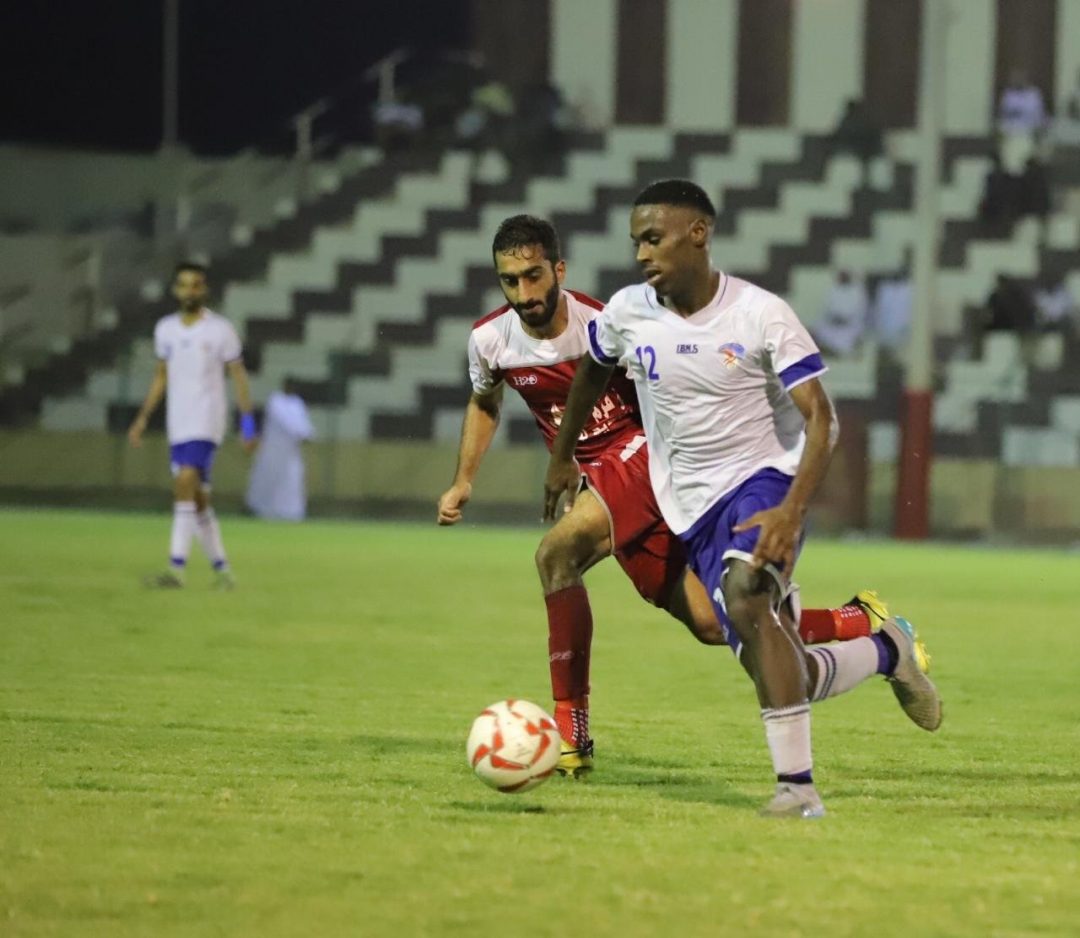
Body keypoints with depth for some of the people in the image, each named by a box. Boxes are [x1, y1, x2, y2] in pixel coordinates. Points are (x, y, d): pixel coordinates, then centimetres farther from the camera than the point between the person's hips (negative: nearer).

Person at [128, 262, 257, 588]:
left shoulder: (221, 330, -3)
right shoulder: (165, 329, 11)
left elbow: (238, 375, 0)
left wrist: (248, 421, -5)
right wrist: (143, 418, 14)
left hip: (206, 424, -6)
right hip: (177, 425, 6)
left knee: (185, 484, -21)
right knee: (197, 500, 7)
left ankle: (177, 568, -25)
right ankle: (221, 568, 17)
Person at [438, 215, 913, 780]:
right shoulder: (489, 340, -1)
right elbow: (484, 404, 22)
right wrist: (463, 482, 12)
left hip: (643, 458, -7)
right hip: (597, 476, 7)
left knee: (556, 554, -30)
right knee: (711, 625, 2)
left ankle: (571, 739, -28)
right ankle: (862, 624, 20)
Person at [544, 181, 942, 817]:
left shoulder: (761, 315, -15)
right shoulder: (627, 314, -2)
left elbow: (821, 418, -18)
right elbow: (592, 374, 22)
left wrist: (792, 512, -32)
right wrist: (562, 458, 31)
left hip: (765, 479, -4)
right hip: (695, 508, 4)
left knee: (746, 596, -37)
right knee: (788, 679, -4)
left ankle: (798, 784, -35)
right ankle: (887, 652, 29)